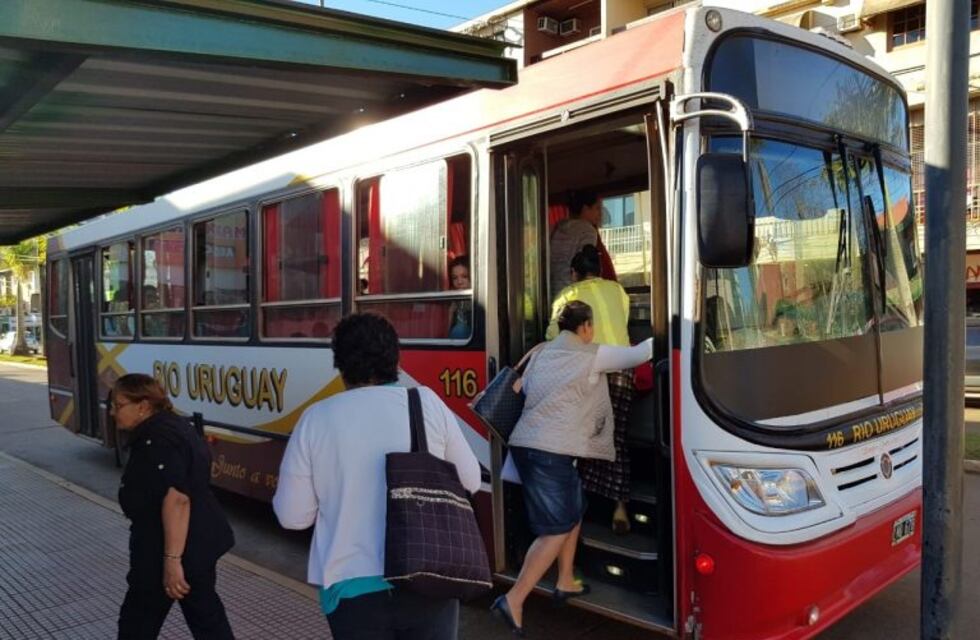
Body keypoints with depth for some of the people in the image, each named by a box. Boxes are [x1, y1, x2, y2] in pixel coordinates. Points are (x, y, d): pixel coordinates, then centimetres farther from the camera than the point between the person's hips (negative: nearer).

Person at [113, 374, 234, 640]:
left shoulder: (157, 440, -21)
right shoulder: (173, 425, 11)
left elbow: (177, 499, -30)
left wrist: (172, 560, -29)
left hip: (171, 549, -10)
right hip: (200, 541, 10)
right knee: (206, 616, 17)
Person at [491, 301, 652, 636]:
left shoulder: (542, 353, 16)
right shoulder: (592, 355, -2)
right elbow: (638, 354, 4)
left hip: (526, 443, 8)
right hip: (551, 451, -8)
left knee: (573, 511, 23)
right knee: (557, 528, -2)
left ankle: (566, 583, 32)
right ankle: (513, 600, -7)